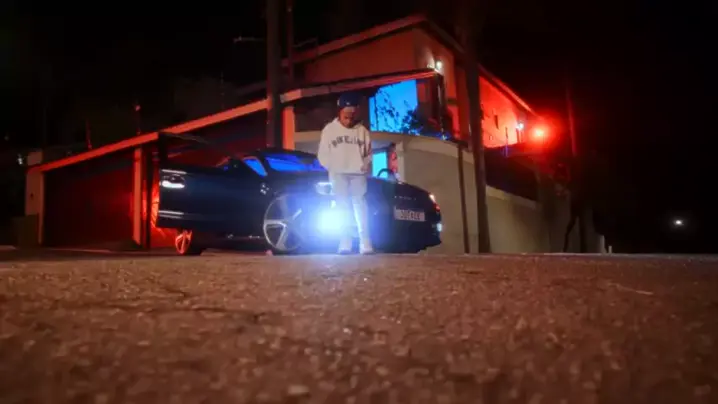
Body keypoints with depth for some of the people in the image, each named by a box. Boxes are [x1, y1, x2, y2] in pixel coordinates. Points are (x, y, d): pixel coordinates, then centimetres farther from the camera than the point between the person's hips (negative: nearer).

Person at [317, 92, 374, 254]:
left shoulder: (362, 130, 9)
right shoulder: (329, 129, 6)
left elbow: (368, 153, 14)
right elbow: (323, 154, 7)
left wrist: (365, 167, -1)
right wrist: (332, 168, -3)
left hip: (358, 174, 1)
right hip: (338, 174, 0)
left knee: (361, 208, -4)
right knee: (343, 208, -4)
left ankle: (365, 245, -5)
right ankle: (345, 244, -3)